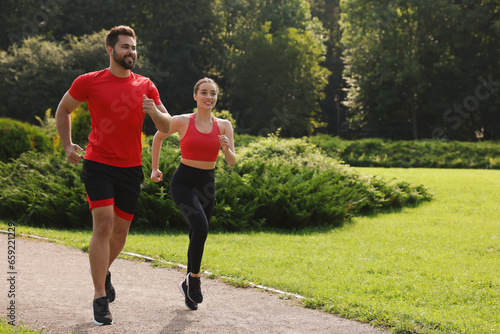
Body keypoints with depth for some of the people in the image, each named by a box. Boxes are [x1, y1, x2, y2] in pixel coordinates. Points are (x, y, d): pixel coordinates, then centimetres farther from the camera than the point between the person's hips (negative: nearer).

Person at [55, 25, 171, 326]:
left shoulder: (145, 86, 6)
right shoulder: (89, 82, -3)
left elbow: (167, 127, 7)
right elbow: (63, 110, 12)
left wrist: (154, 112, -15)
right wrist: (68, 145, 2)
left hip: (131, 168, 4)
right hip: (98, 165, -4)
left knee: (121, 230, 11)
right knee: (103, 225, -15)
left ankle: (103, 271, 42)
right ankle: (100, 298, -9)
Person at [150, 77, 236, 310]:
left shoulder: (224, 126, 1)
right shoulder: (181, 121, -7)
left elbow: (232, 162, -3)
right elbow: (158, 137, 11)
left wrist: (227, 148, -24)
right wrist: (154, 168, 12)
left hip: (207, 185, 4)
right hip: (183, 183, -4)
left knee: (197, 236, 11)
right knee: (200, 226, -27)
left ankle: (188, 285, 32)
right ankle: (194, 277, -9)